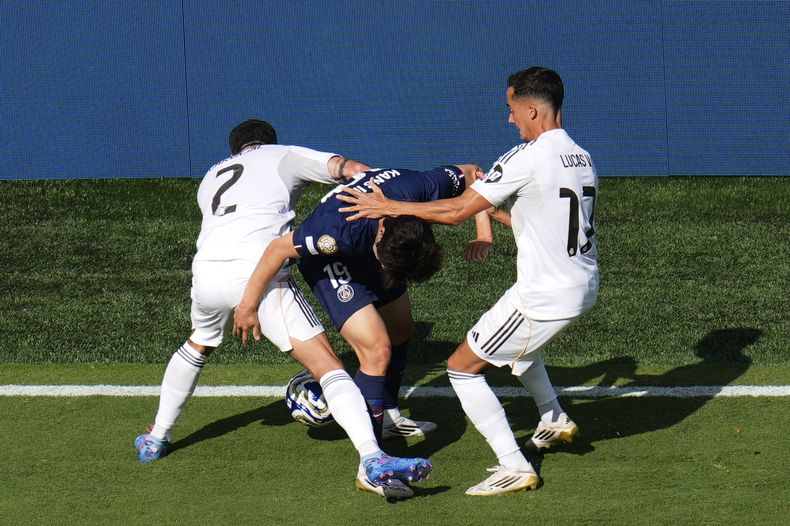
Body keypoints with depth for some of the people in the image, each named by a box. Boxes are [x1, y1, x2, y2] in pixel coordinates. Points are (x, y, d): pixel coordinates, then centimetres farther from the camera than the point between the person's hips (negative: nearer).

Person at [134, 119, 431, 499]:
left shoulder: (211, 178, 34)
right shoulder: (283, 156, 20)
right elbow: (352, 170, 7)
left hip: (206, 271, 5)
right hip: (256, 271, -5)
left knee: (197, 346, 37)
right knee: (327, 365, -9)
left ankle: (157, 439, 46)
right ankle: (372, 461, -27)